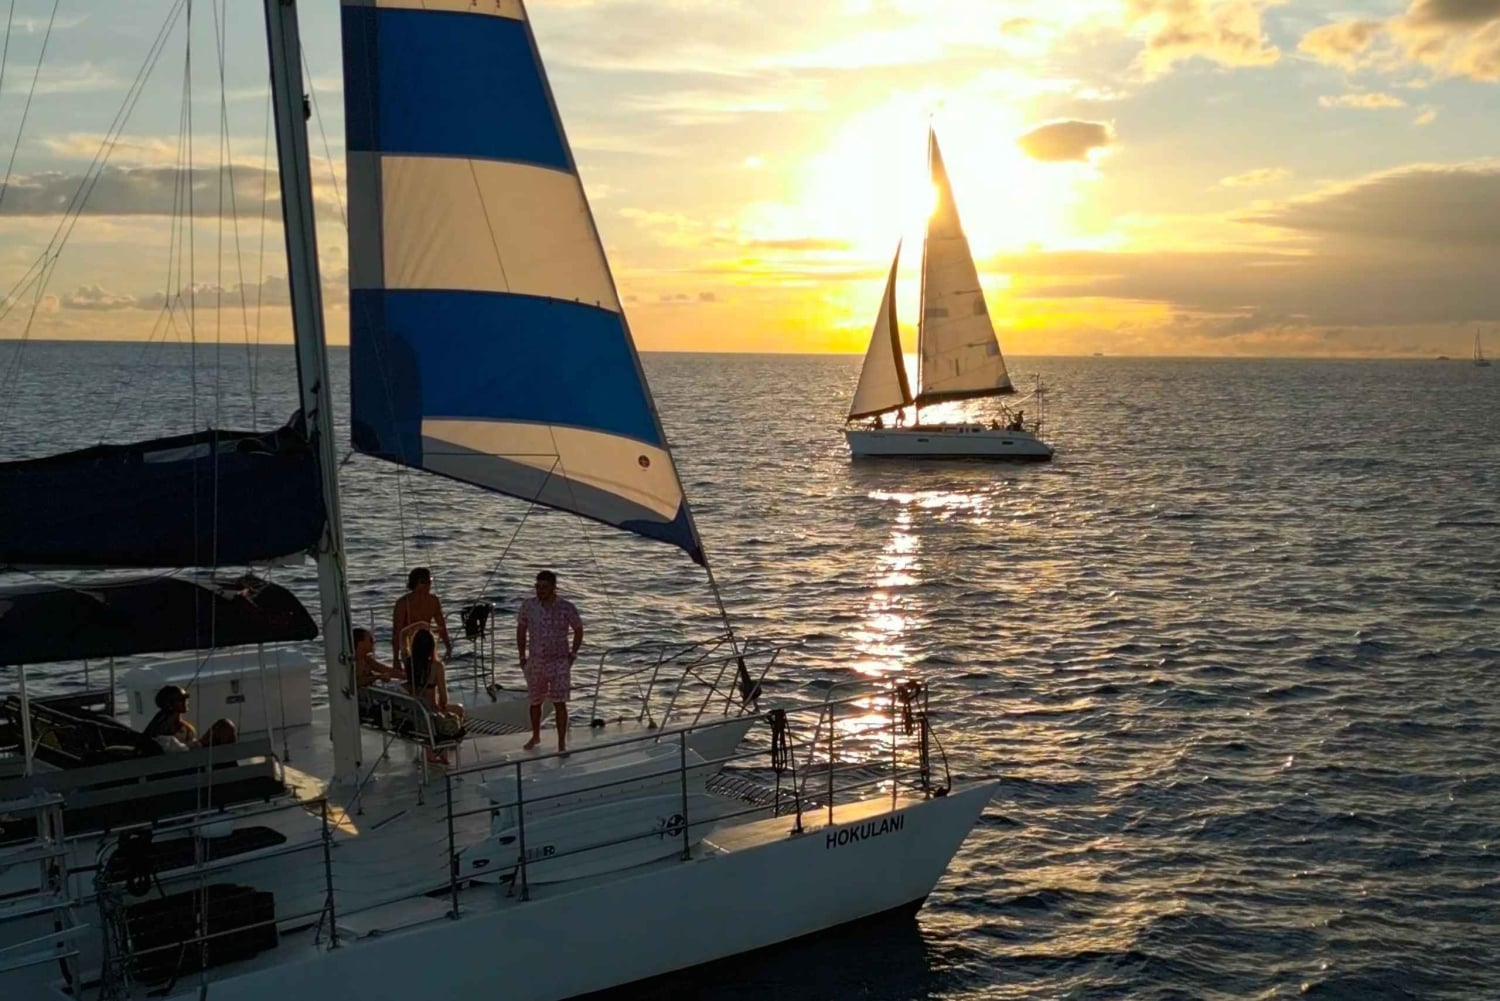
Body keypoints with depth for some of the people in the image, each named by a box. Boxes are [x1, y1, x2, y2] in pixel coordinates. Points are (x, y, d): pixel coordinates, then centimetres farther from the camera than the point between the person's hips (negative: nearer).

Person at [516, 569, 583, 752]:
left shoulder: (566, 607, -11)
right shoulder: (528, 605, -6)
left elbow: (578, 630, 3)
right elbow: (521, 631, 6)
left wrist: (573, 655, 0)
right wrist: (522, 657, 5)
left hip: (559, 662, -2)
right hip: (535, 662, 3)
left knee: (559, 702, -4)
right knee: (535, 702, 15)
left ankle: (562, 742, 4)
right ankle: (535, 736, 35)